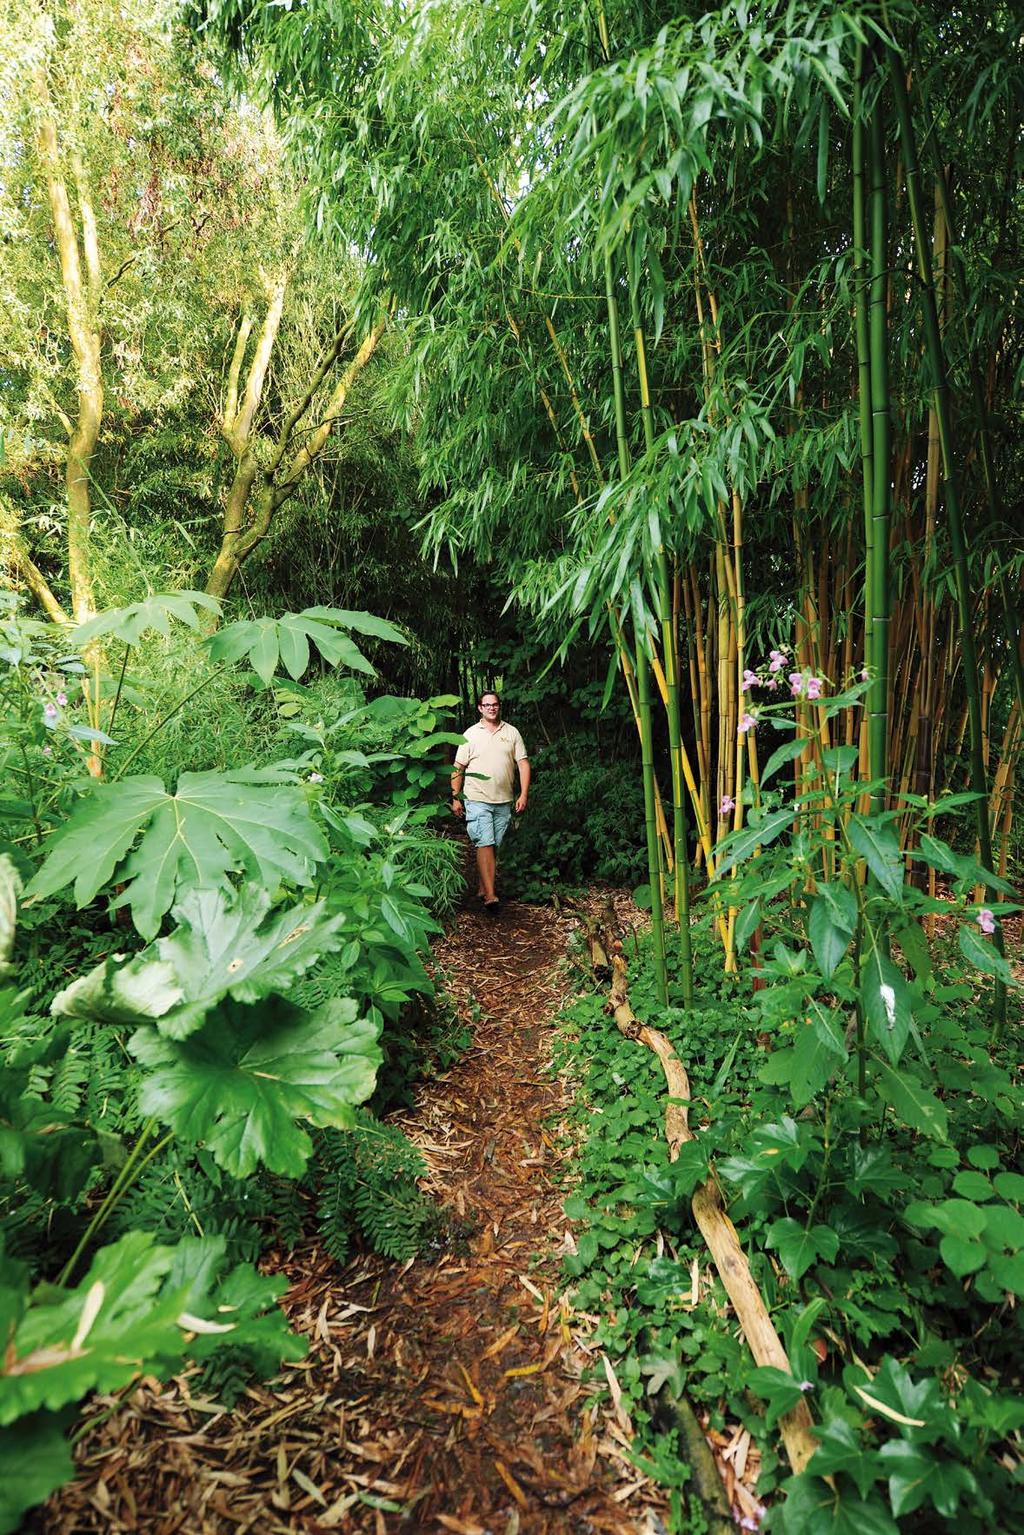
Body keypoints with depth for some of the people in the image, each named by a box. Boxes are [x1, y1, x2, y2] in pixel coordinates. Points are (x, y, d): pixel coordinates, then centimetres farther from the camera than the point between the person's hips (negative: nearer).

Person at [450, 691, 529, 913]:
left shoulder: (512, 732, 8)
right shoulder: (470, 734, 4)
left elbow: (523, 763, 5)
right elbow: (458, 768, 4)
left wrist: (524, 795, -3)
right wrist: (455, 798, -1)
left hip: (504, 801, 3)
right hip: (477, 800, -3)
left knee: (494, 846, 8)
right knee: (485, 845, -12)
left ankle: (483, 889, 20)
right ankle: (490, 896, -16)